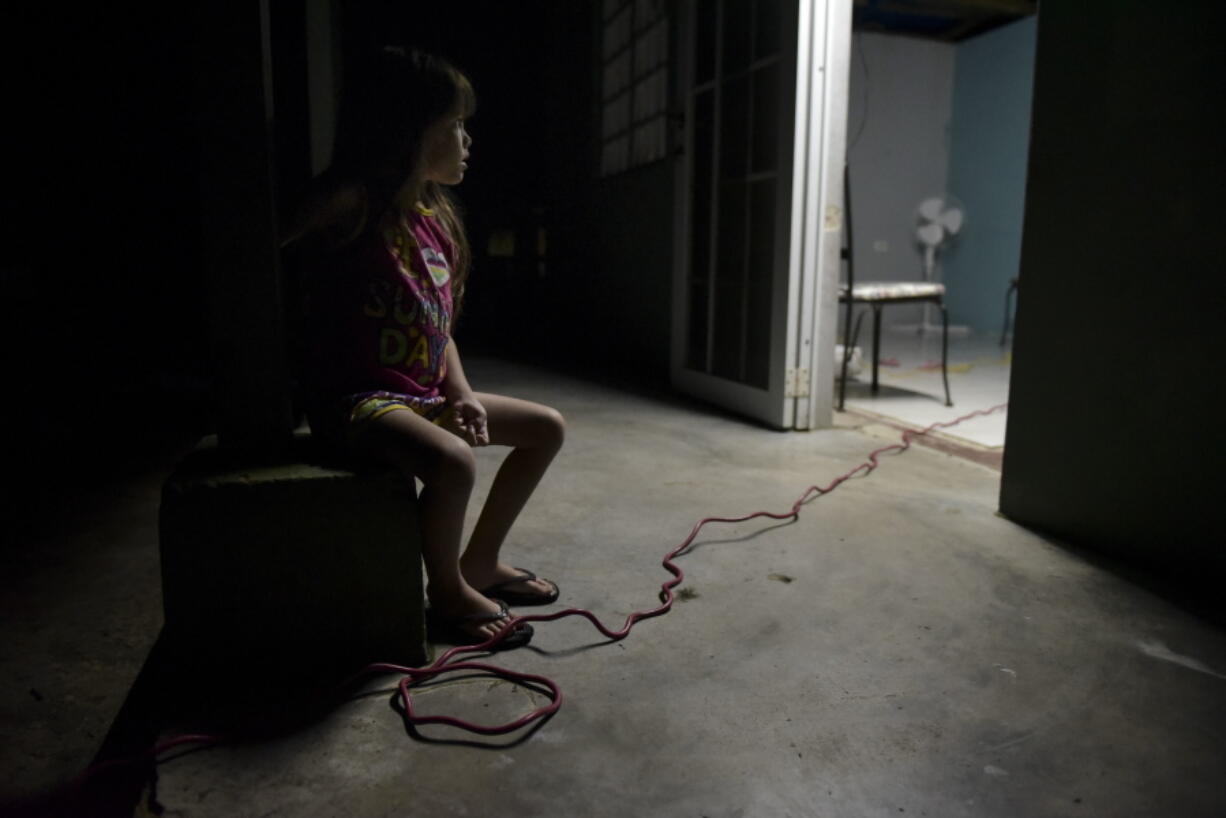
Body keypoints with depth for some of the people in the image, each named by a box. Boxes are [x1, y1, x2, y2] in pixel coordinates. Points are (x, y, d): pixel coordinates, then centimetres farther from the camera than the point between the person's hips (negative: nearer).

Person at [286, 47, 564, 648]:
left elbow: (440, 328, 11)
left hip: (425, 394, 9)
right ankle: (448, 593, -5)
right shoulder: (353, 210, -15)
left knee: (547, 428, 10)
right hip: (358, 397, -9)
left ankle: (479, 563, 21)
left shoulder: (438, 220, 8)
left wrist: (462, 394, 0)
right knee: (453, 460, -36)